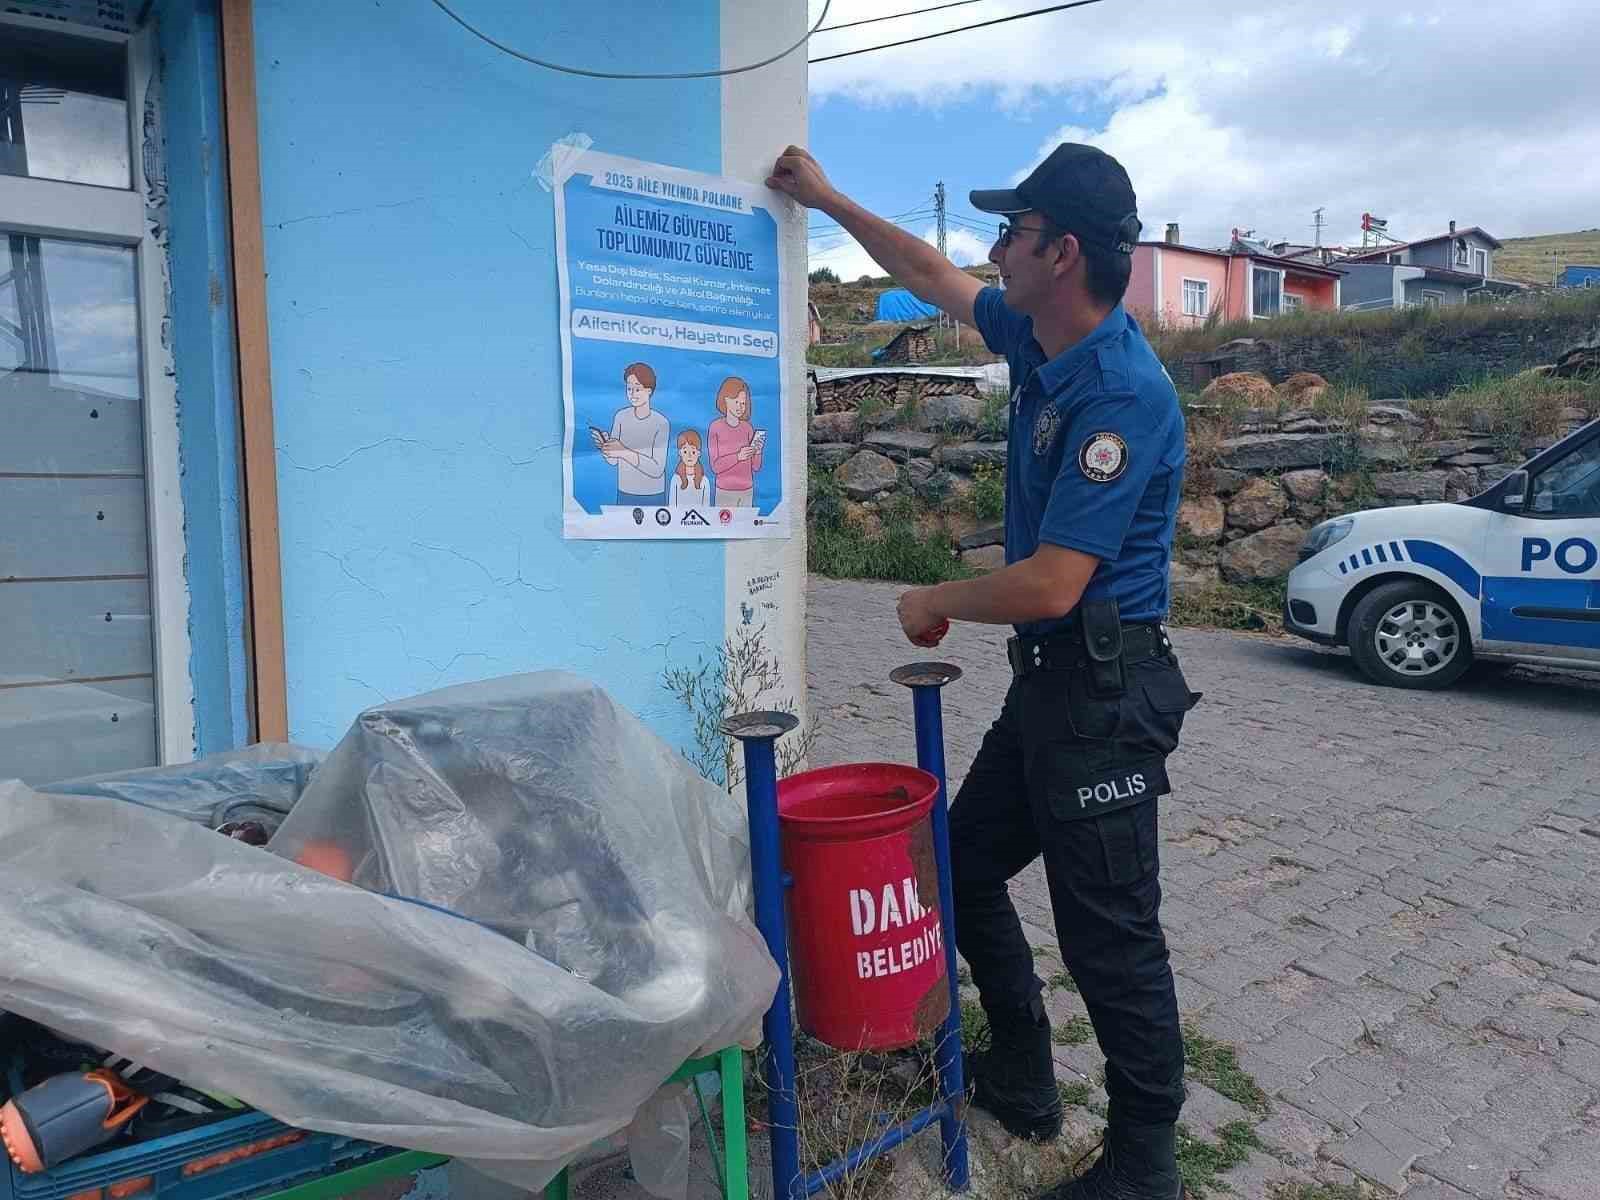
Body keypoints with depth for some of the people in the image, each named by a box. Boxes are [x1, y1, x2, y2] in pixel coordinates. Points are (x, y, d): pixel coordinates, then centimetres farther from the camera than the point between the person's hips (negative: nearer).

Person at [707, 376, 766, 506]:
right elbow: (716, 466, -9)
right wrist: (738, 456, -22)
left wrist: (757, 453, -15)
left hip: (747, 491, 3)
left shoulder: (748, 428, 1)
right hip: (725, 492, -3)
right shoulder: (716, 427, -6)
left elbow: (755, 467, 4)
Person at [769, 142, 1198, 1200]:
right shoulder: (1040, 340, 6)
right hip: (1048, 680, 10)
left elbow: (1050, 585, -26)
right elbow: (938, 279, 23)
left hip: (1104, 690, -10)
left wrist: (936, 604, -9)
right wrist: (829, 200, 28)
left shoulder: (1122, 395, -22)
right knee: (964, 863, 19)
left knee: (1110, 933, 2)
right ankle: (1021, 1077, 38)